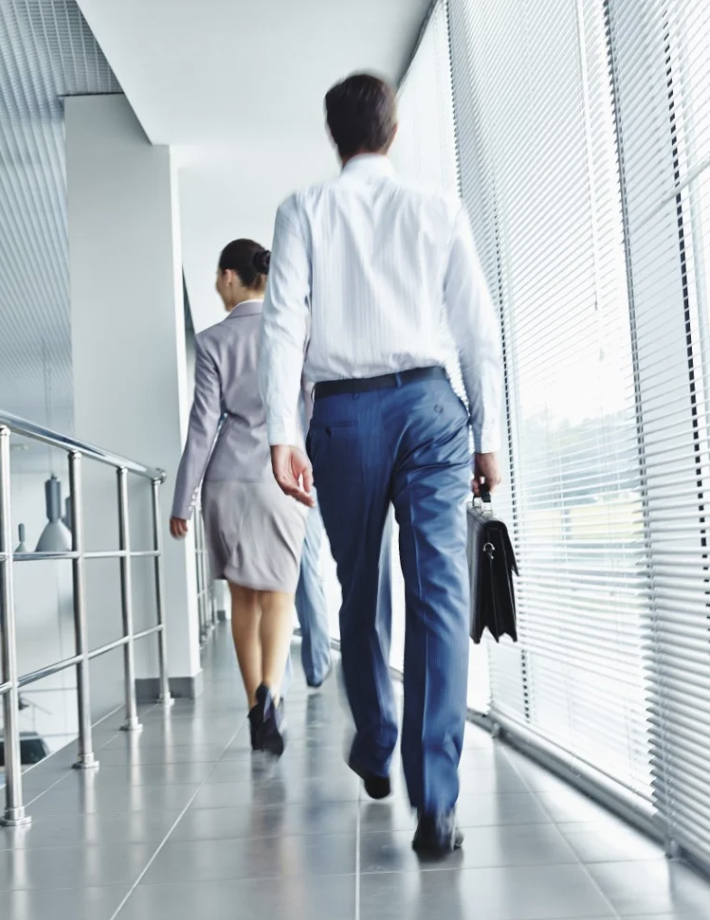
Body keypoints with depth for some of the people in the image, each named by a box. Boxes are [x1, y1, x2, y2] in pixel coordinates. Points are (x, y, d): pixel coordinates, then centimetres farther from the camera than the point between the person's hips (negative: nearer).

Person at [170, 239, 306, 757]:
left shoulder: (214, 341, -1)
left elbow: (204, 426, -4)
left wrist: (182, 501, 1)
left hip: (228, 481, 0)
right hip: (281, 480, 1)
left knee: (243, 597, 10)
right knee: (278, 596, 2)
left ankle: (257, 712, 15)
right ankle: (270, 692, -23)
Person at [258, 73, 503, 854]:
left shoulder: (304, 211, 9)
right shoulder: (439, 210, 11)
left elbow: (283, 322, -3)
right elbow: (479, 329, 7)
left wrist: (281, 432, -8)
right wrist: (487, 434, 12)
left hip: (343, 412, 1)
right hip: (428, 404, 0)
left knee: (357, 592, 15)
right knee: (439, 591, -6)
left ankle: (375, 753, 33)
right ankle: (435, 803, -11)